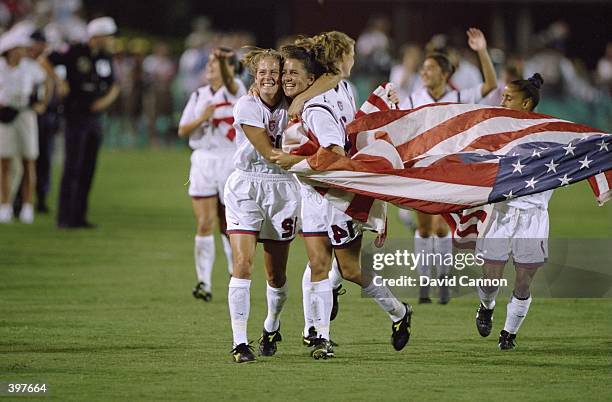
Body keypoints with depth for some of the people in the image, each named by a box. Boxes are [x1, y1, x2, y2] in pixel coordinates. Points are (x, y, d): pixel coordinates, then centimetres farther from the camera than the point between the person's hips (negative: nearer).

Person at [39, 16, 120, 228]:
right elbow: (44, 60, -7)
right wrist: (59, 82, -14)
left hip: (94, 118, 6)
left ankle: (79, 216, 12)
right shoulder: (75, 52, -9)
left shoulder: (105, 58, 10)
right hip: (76, 116, -6)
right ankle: (64, 217, -6)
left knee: (88, 170, 7)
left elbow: (114, 86, 19)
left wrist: (107, 99, -1)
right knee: (72, 168, -8)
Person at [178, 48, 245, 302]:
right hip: (203, 160, 3)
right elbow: (182, 131, 8)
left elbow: (229, 81, -28)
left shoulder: (235, 91, -3)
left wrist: (223, 60, -48)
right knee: (204, 224, -8)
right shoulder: (199, 96, 10)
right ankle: (203, 282, -8)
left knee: (229, 225, 7)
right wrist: (201, 118, -12)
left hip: (230, 162, -3)